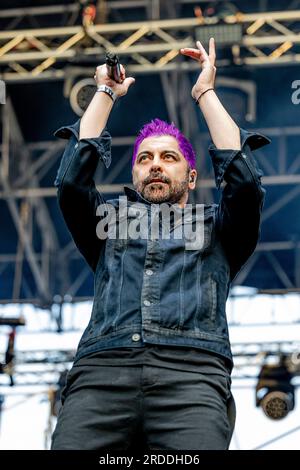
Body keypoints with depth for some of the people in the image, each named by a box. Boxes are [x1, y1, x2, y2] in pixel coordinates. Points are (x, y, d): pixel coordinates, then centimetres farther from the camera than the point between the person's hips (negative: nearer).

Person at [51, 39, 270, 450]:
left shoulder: (215, 229, 28)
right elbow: (72, 179, 15)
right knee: (71, 445, -28)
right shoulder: (111, 224, 32)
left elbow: (244, 182, 10)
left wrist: (205, 92, 19)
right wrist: (106, 92, 24)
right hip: (102, 370, 1)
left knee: (197, 447, -31)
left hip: (192, 373, -1)